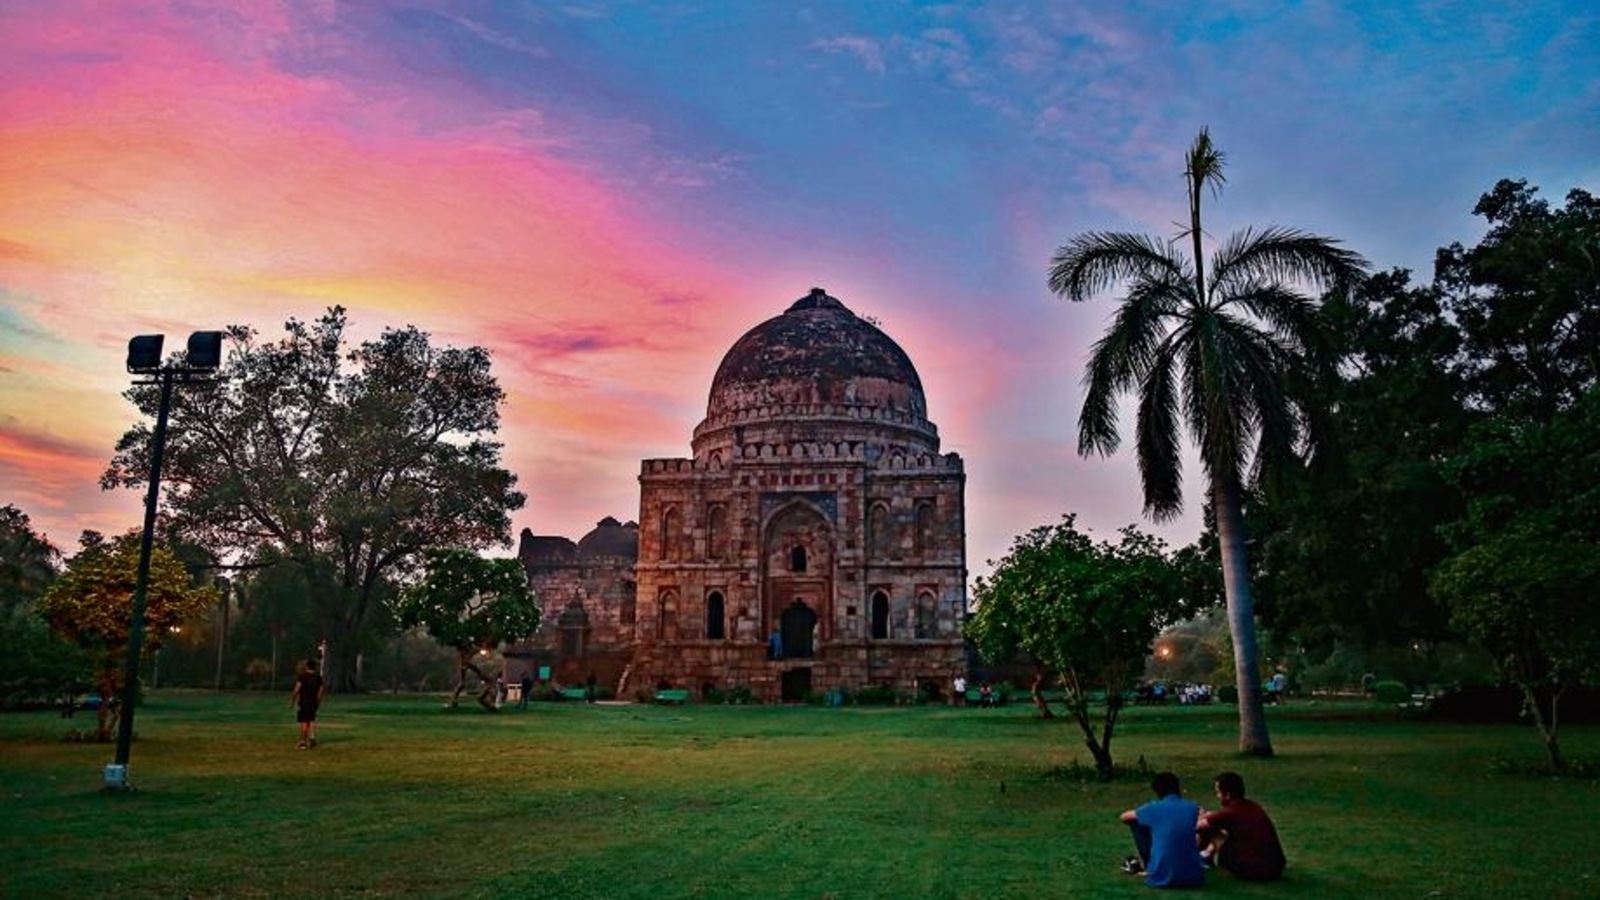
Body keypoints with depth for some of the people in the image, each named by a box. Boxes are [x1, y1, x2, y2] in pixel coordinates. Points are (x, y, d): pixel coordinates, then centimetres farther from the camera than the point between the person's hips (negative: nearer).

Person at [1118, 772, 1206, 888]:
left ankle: (1145, 865, 28)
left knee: (1136, 821, 14)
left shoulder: (1153, 808, 0)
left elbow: (1124, 817, 17)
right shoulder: (1193, 808, 2)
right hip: (1193, 878, 2)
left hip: (1160, 879, -2)